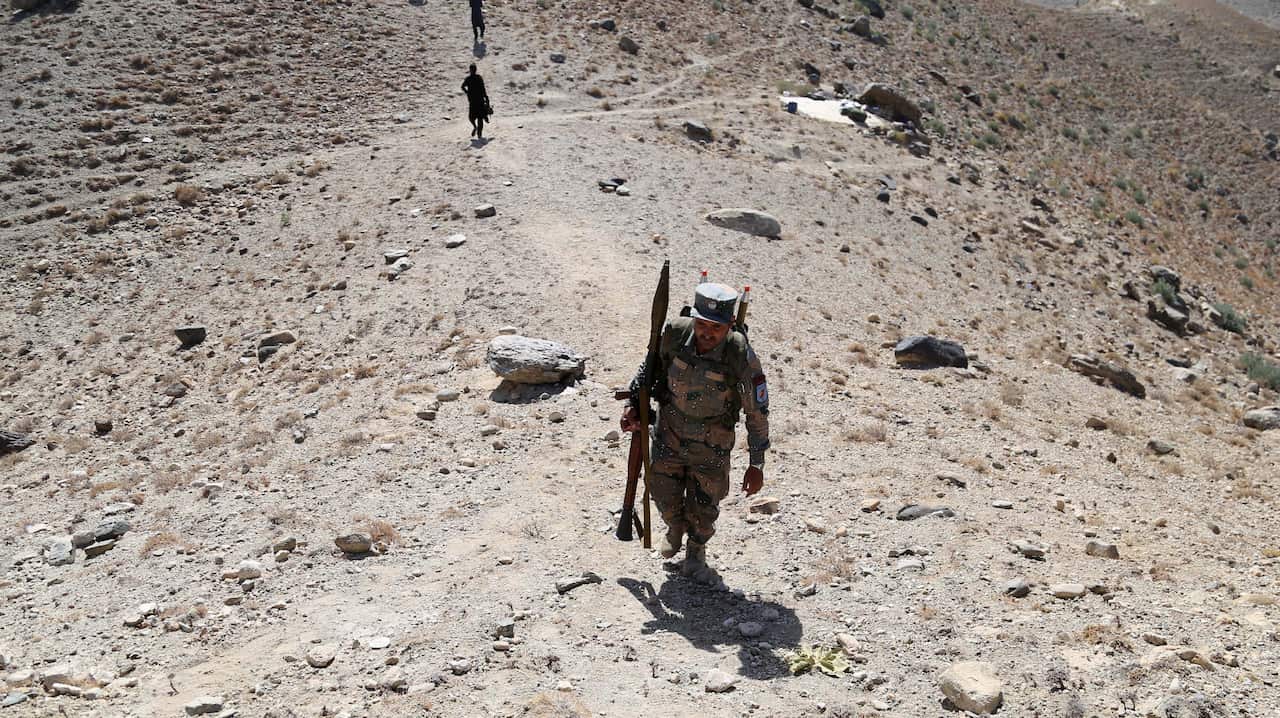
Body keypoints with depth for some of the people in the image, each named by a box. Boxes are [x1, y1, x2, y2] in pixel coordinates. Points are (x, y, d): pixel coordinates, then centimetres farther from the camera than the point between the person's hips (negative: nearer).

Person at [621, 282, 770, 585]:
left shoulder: (741, 358, -30)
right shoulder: (674, 333, -23)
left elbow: (757, 413, -17)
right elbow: (651, 366, 0)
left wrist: (757, 465, -11)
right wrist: (633, 404, -8)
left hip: (711, 445, -2)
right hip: (669, 432, 2)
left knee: (703, 508, 11)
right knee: (664, 495, 16)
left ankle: (695, 557, 42)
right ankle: (675, 529, 52)